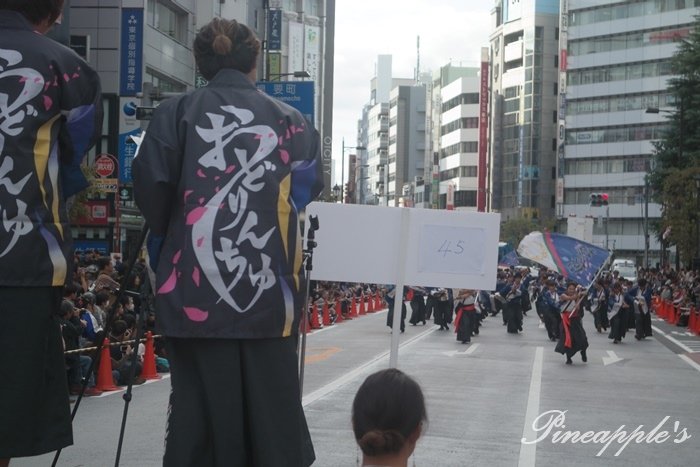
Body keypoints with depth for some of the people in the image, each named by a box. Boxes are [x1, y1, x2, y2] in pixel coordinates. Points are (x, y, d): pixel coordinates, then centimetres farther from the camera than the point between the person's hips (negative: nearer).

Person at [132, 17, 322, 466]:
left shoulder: (176, 113, 3)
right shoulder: (291, 120, 8)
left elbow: (151, 186, -7)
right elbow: (311, 185, 0)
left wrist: (166, 243, 9)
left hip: (195, 288, -1)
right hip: (271, 291, 1)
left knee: (201, 405, 6)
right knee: (271, 408, 10)